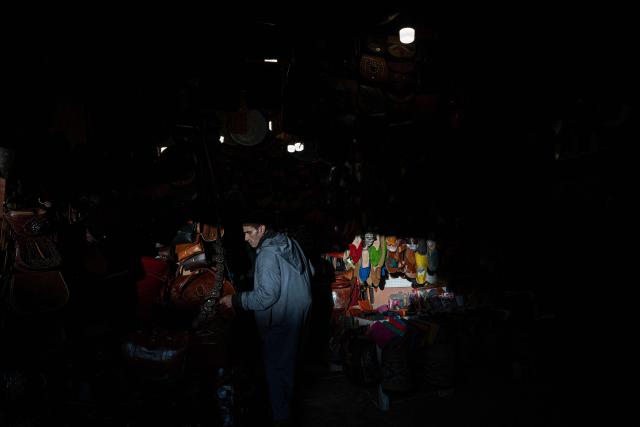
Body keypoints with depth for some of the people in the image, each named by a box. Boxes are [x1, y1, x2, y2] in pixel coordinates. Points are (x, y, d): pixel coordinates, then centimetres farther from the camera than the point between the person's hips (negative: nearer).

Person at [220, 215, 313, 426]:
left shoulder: (268, 254, -23)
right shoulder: (290, 243, 4)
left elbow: (266, 296, -26)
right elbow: (309, 271, 14)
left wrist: (235, 300, -17)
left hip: (281, 320, -9)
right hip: (298, 313, 9)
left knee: (276, 368, 2)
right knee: (288, 363, 23)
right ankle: (287, 404, 38)